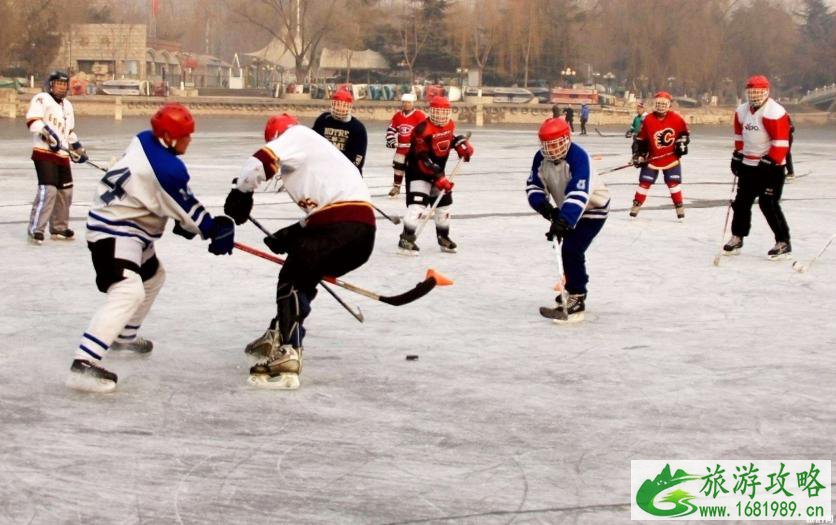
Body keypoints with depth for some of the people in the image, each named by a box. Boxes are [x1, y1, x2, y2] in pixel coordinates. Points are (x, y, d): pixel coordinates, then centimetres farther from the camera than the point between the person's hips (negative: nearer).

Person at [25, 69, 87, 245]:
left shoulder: (68, 106, 21)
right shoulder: (41, 99, -5)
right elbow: (32, 121, -18)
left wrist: (78, 148, 21)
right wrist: (47, 133, -28)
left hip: (62, 155, 8)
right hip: (44, 153, -8)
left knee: (65, 191, 11)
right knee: (48, 190, -18)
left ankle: (58, 228, 25)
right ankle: (35, 230, -16)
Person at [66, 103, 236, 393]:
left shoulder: (145, 140, 2)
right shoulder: (167, 168, -26)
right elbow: (185, 209, -14)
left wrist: (197, 223, 11)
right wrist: (215, 230, 0)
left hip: (129, 227, 11)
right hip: (113, 231, -11)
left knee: (153, 277, 30)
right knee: (128, 291, -27)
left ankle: (124, 337, 50)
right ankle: (84, 363, -37)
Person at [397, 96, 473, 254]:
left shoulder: (450, 125, -2)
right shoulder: (423, 130, -26)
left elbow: (452, 137, 22)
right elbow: (423, 160, -29)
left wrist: (462, 144, 0)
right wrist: (439, 177, -32)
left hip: (437, 169, 8)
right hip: (418, 170, -8)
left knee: (444, 202, 13)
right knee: (418, 203, -21)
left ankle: (443, 237, 30)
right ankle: (406, 239, -20)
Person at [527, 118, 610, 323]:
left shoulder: (578, 157, -34)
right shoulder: (541, 158, -12)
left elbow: (579, 194, -44)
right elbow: (534, 186, -7)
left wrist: (563, 220, -53)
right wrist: (544, 206, -27)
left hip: (592, 208, -8)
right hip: (568, 208, 8)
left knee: (571, 250, -21)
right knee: (568, 250, 21)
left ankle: (576, 303, -16)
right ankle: (575, 290, 44)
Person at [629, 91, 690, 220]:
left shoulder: (676, 118, -8)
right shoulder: (648, 120, -9)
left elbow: (685, 132, 8)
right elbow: (640, 139, -3)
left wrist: (682, 143, -5)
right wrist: (638, 155, -8)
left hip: (672, 159, 0)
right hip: (653, 158, 0)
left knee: (674, 183, -2)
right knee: (644, 183, 1)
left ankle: (680, 208, 7)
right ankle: (635, 207, 10)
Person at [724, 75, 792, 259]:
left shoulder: (774, 112, -18)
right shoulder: (742, 111, 7)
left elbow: (781, 142, -21)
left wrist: (770, 161, -24)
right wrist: (737, 156, 14)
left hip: (771, 165, -8)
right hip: (748, 165, 8)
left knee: (768, 203, -11)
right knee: (742, 201, 13)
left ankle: (783, 243, -3)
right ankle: (737, 238, 27)